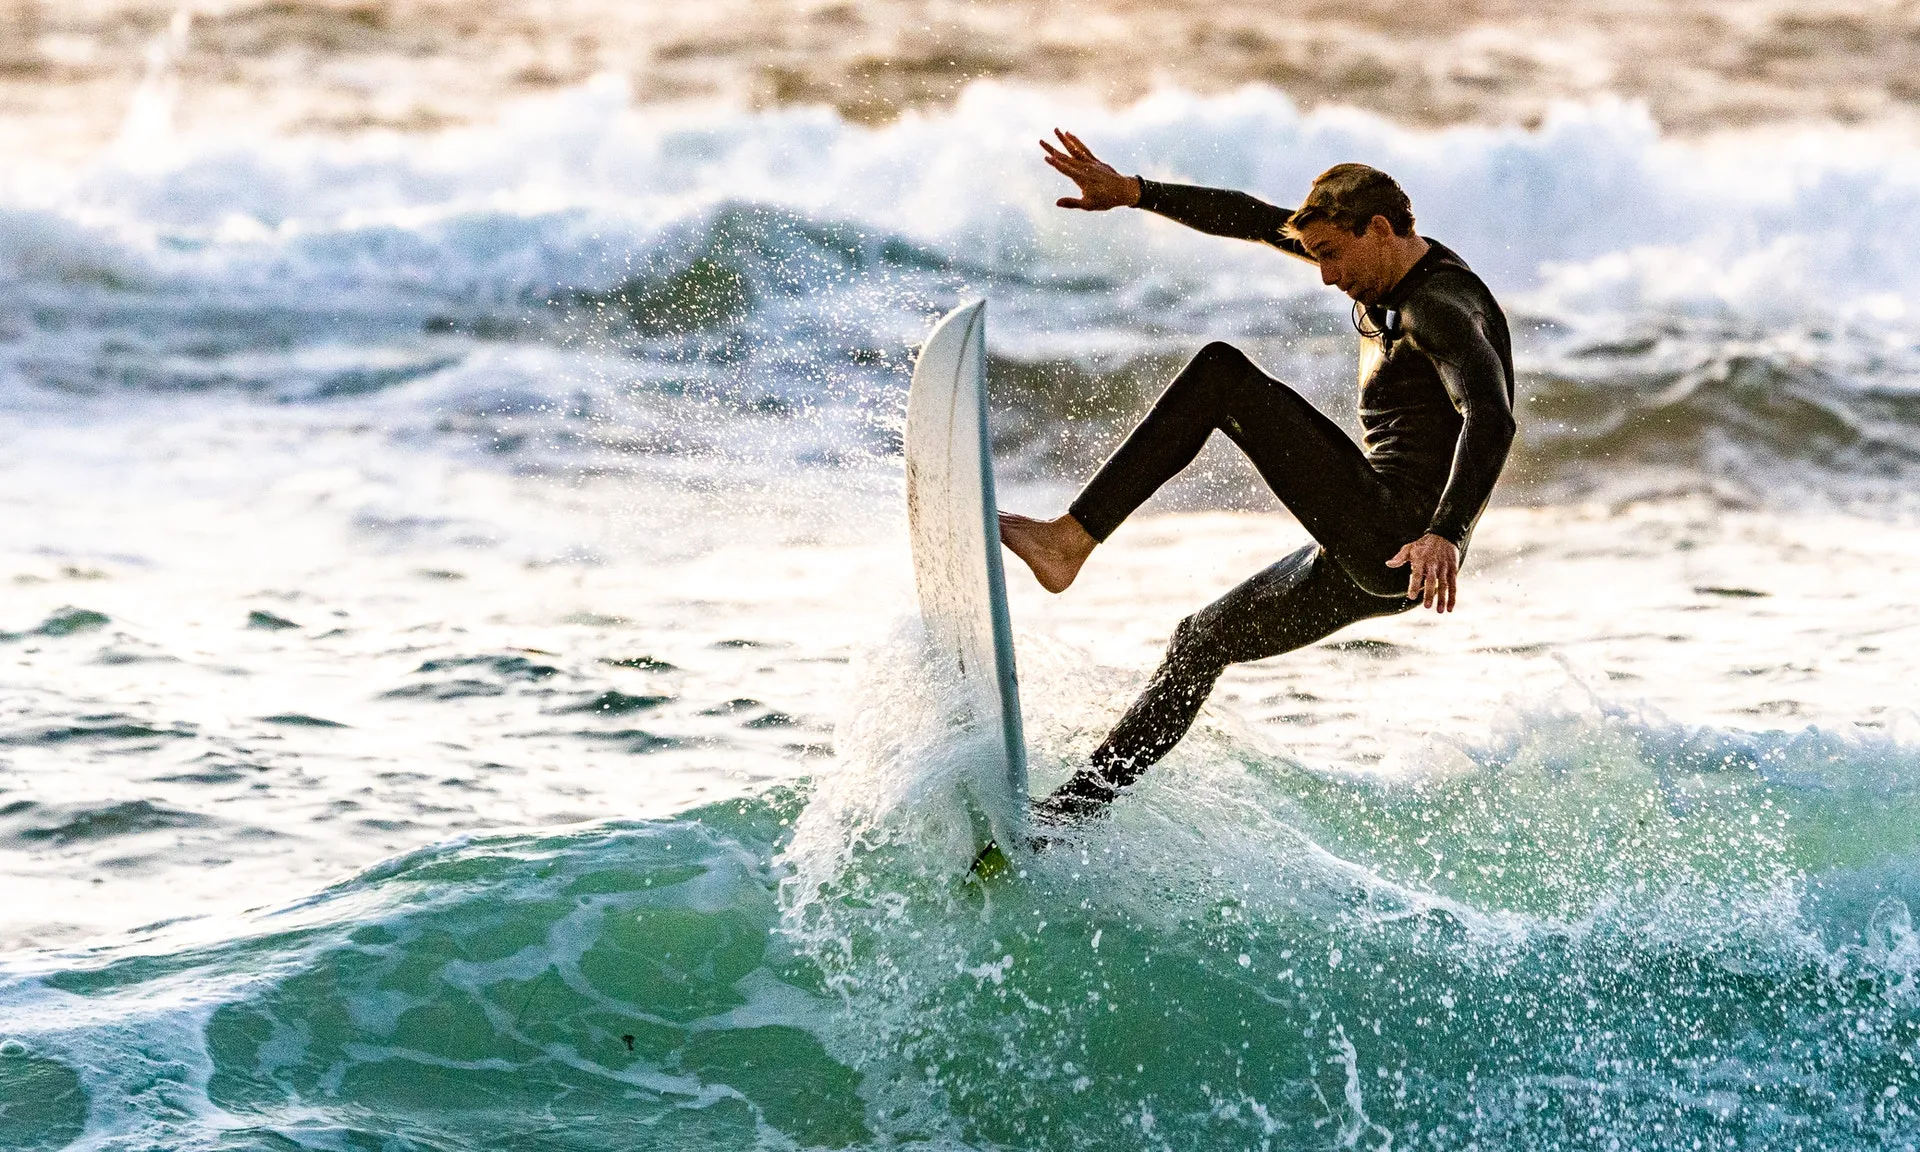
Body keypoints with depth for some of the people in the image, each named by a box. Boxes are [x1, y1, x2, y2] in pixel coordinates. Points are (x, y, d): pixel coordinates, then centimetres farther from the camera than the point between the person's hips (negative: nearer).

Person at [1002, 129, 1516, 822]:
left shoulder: (1441, 307, -15)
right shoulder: (1388, 269, 14)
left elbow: (1491, 419, -31)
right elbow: (1254, 219, 18)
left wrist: (1446, 535, -45)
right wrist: (1133, 192, 15)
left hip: (1402, 546, -11)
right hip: (1369, 560, 11)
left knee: (1221, 374, -15)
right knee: (1202, 640, 19)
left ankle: (1069, 541, -16)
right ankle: (1080, 804, 22)